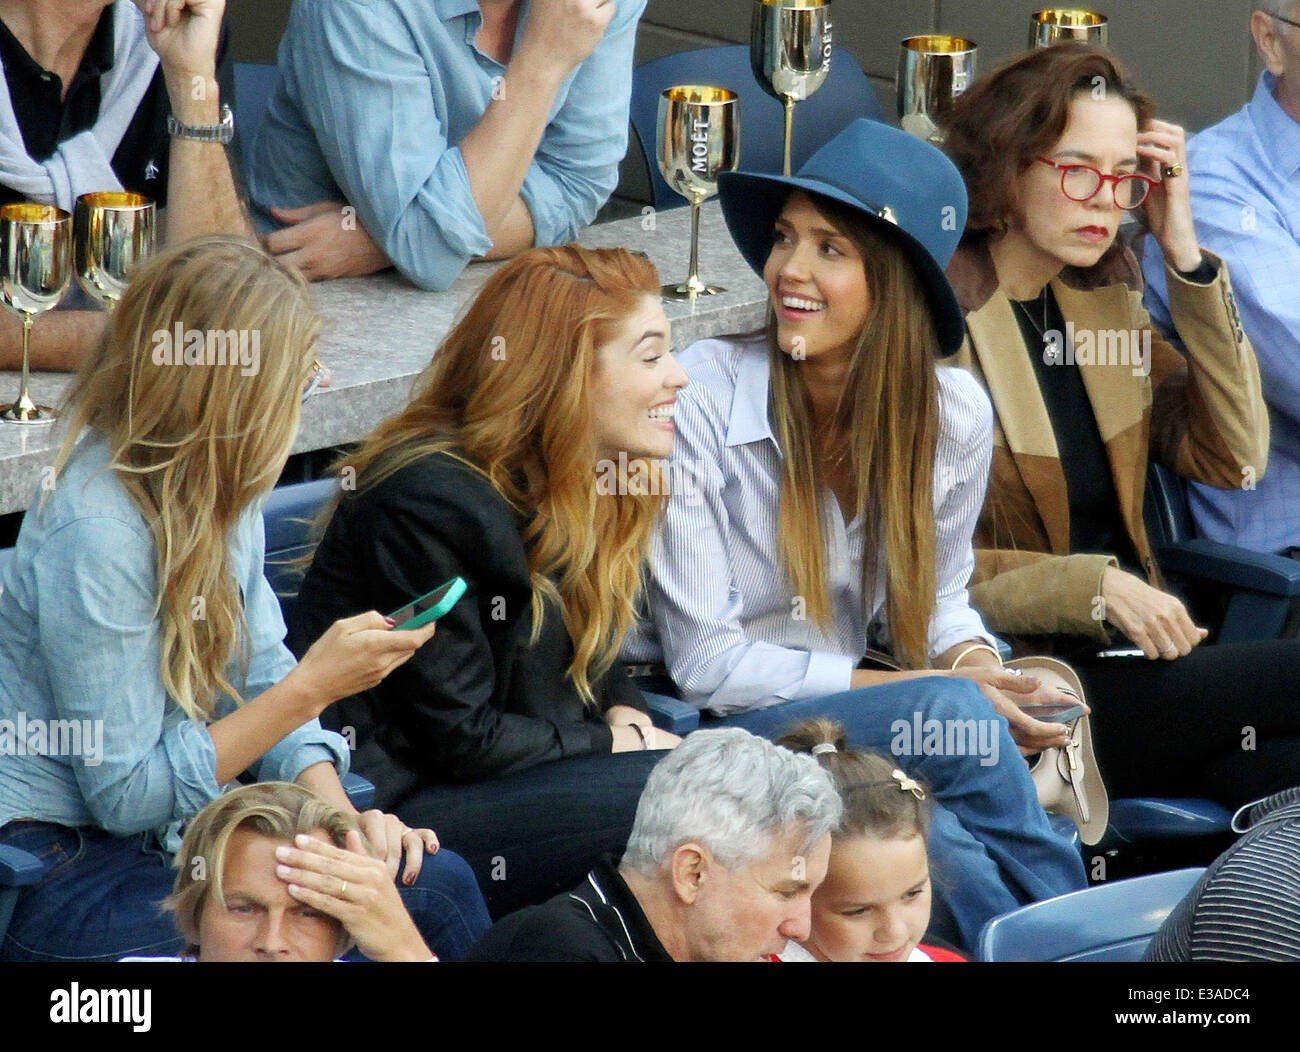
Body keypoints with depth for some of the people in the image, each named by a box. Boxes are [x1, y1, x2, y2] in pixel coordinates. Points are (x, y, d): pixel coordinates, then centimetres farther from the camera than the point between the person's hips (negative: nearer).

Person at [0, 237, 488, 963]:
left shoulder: (221, 488, 4)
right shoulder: (94, 529, -23)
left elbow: (261, 674, 9)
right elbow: (126, 793, -19)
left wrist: (339, 814, -9)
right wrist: (312, 688, -19)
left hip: (169, 834, 9)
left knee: (436, 884, -10)